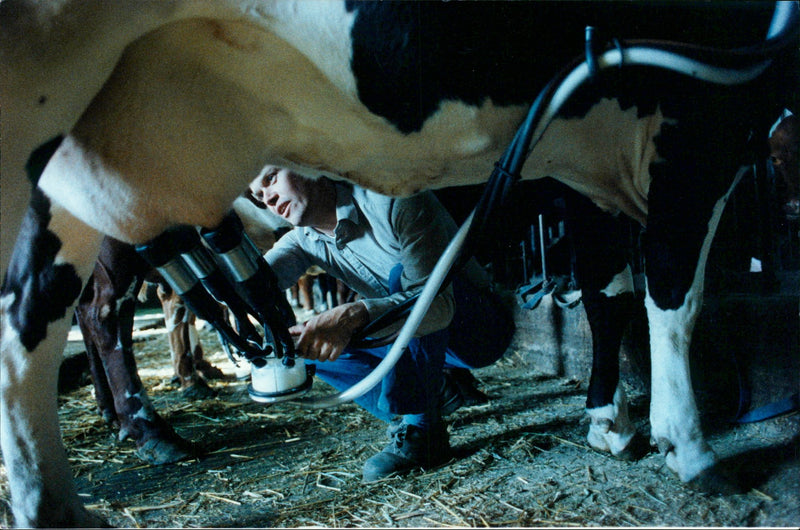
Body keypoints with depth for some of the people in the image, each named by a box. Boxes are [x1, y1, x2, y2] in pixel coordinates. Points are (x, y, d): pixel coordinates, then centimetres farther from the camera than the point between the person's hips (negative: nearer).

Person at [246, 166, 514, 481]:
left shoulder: (393, 199, -25)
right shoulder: (305, 241, -3)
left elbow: (437, 303, -37)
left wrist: (352, 316, -50)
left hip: (484, 327, -7)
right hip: (414, 339, 7)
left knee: (403, 275, -34)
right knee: (304, 344, -5)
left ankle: (420, 431, -25)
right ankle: (439, 392, -3)